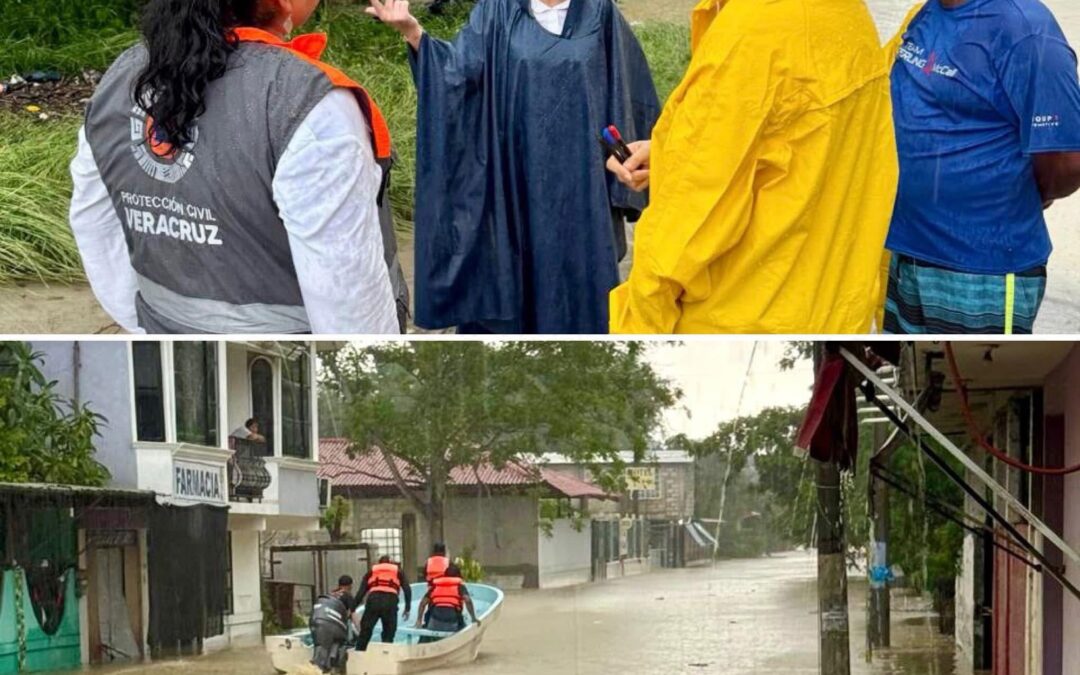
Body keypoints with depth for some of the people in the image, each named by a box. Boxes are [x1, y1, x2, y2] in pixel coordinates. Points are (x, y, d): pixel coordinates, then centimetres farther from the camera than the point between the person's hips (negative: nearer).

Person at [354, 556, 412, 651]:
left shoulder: (371, 571, 27)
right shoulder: (398, 571, 28)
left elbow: (361, 592, 17)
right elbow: (407, 590, 15)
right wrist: (407, 608, 18)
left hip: (373, 600, 0)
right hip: (391, 601, 0)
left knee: (365, 632, 5)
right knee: (388, 634, 10)